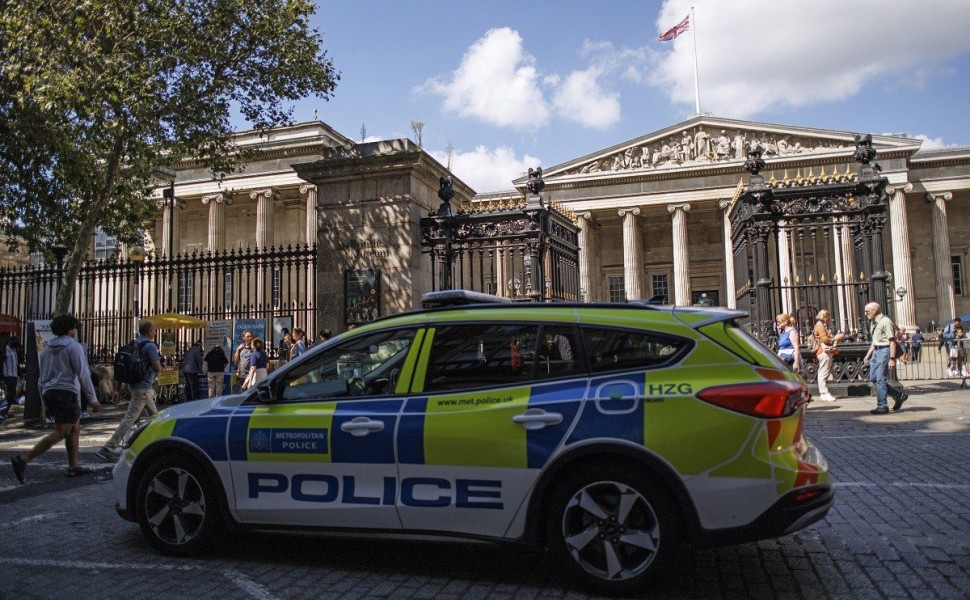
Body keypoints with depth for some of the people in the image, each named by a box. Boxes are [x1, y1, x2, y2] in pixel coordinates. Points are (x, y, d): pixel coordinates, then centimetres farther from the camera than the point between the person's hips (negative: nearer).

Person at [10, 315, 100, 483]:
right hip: (67, 392, -9)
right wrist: (93, 399, -7)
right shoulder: (73, 347, -5)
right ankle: (23, 460, -23)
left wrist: (45, 404, 26)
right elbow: (83, 375, -11)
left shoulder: (47, 349, 19)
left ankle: (73, 466, 14)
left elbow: (41, 379, 21)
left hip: (49, 393, 9)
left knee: (75, 428, 16)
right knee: (61, 432, -12)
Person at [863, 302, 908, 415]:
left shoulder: (885, 321, -14)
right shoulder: (873, 323, 15)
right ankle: (899, 395, 23)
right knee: (873, 378, 9)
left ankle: (882, 406, -1)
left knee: (880, 379, -8)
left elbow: (892, 341, -19)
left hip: (885, 351, -10)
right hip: (876, 351, 10)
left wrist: (892, 359, -24)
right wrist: (868, 355, 21)